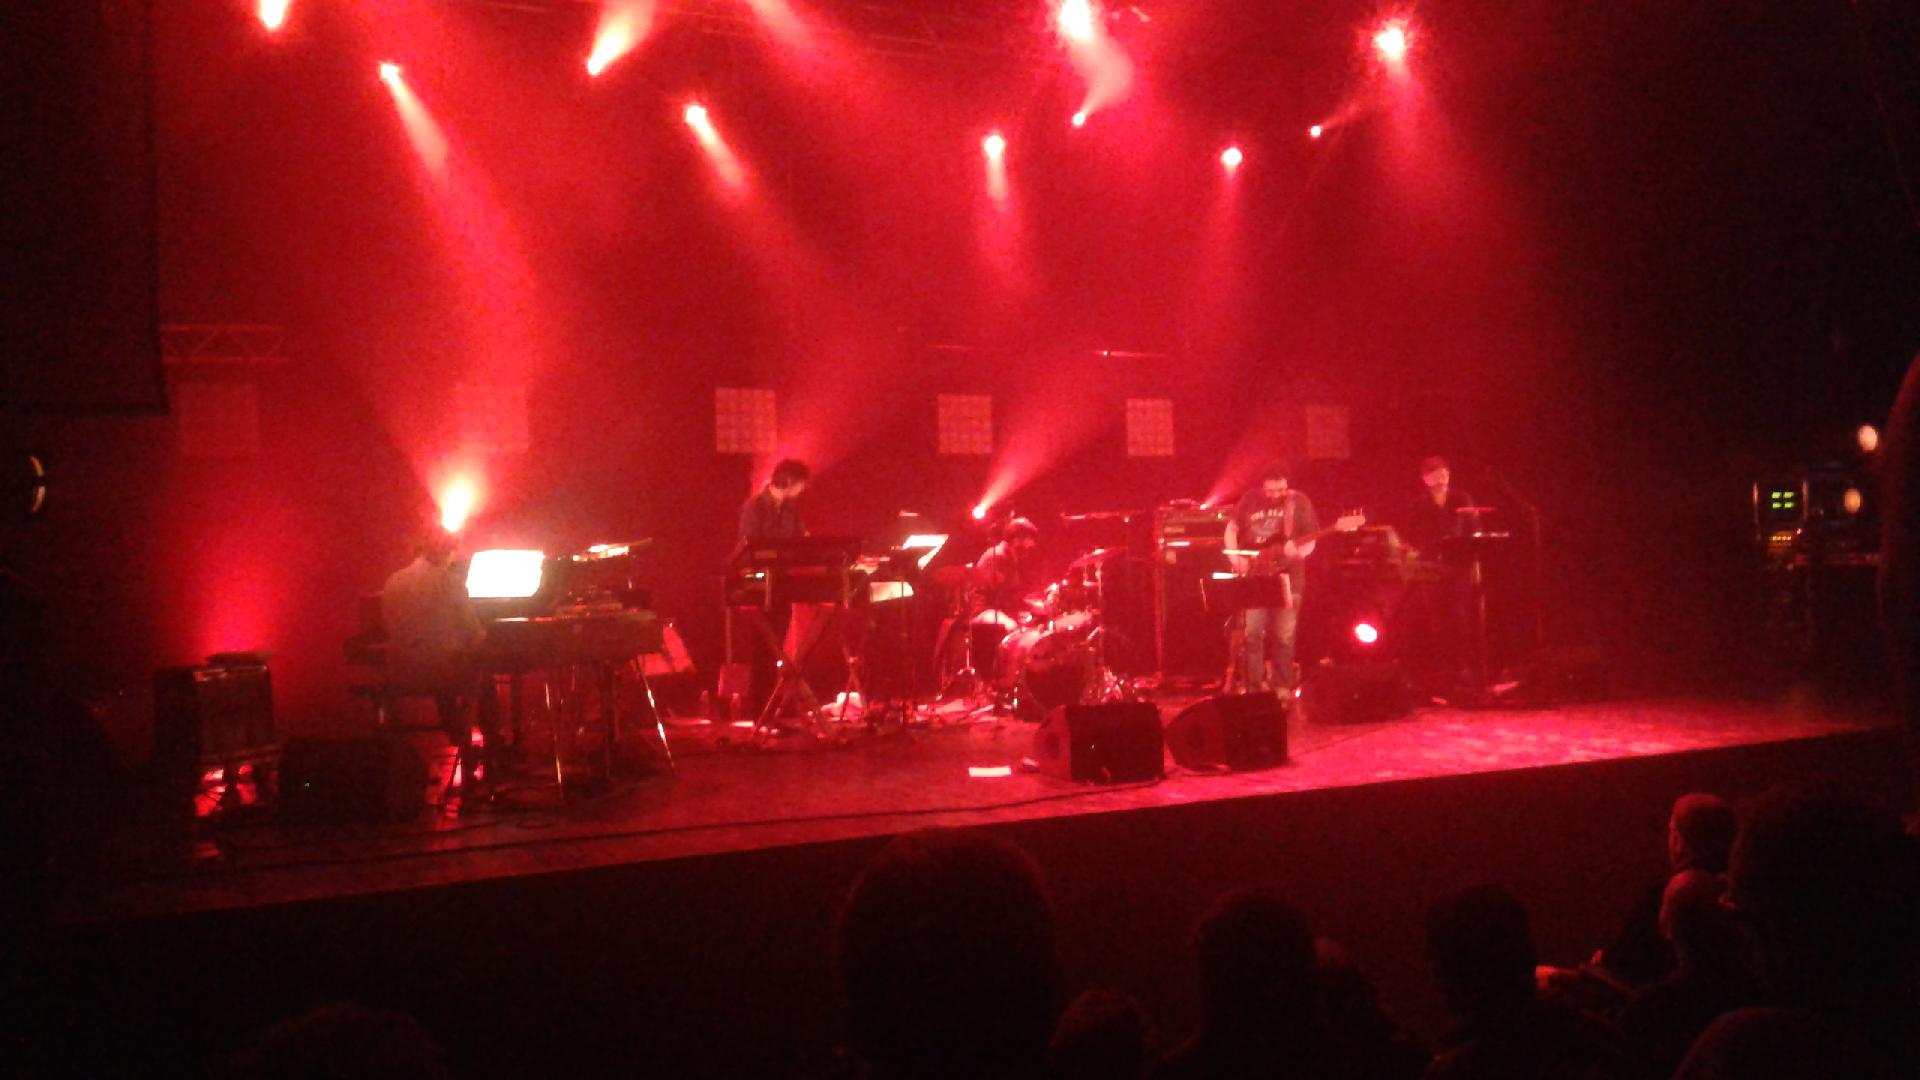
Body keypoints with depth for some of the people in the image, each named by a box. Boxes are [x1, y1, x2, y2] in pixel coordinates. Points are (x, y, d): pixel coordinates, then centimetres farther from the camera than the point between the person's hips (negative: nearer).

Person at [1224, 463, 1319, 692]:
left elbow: (1311, 541, 0)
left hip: (1286, 578, -1)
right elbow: (1232, 529, 14)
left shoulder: (1299, 502, 0)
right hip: (1253, 578, 2)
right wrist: (1234, 556, -2)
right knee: (1251, 633, -2)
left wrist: (1298, 551, -22)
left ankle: (1281, 690, 12)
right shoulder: (1249, 501, 5)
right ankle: (1253, 690, 7)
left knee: (1284, 637, -1)